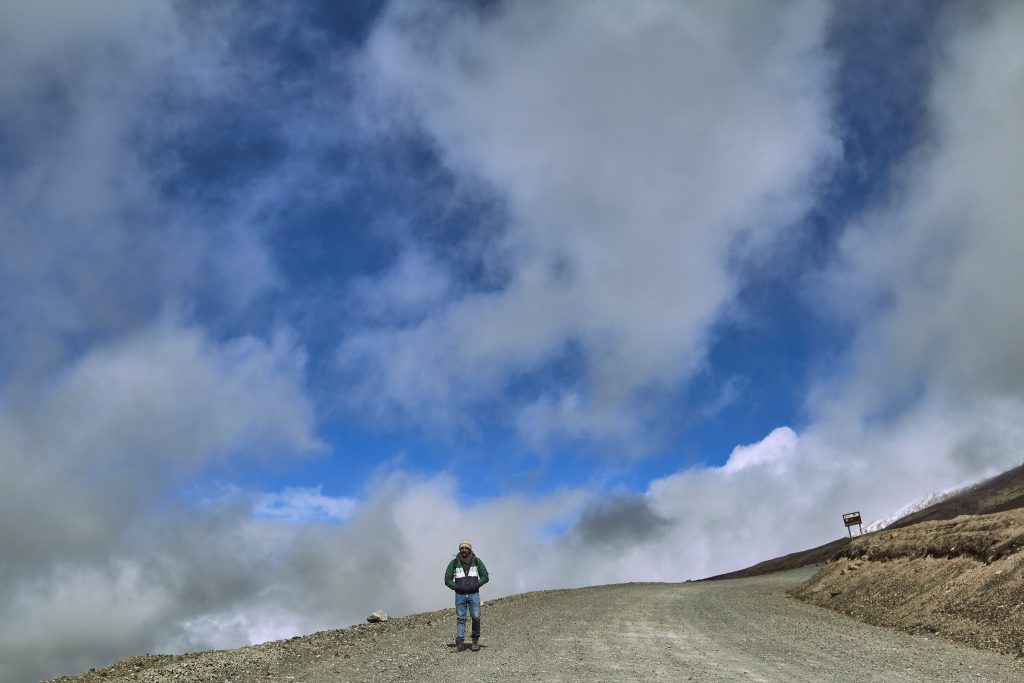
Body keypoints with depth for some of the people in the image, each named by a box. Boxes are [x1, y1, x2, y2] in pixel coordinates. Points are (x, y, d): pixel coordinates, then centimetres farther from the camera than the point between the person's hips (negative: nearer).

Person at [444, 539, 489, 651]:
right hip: (460, 595, 0)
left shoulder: (477, 561, 4)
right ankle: (460, 642, -3)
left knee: (476, 618, -7)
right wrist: (457, 587, -8)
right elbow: (448, 580, 6)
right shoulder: (454, 562, 3)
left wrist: (476, 585, -9)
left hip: (474, 594, 0)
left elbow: (485, 577, 4)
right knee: (461, 619, -2)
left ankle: (475, 640, 9)